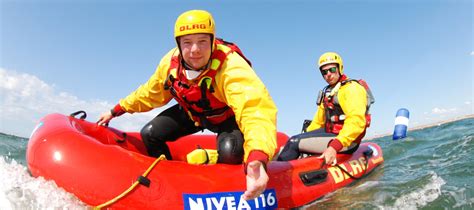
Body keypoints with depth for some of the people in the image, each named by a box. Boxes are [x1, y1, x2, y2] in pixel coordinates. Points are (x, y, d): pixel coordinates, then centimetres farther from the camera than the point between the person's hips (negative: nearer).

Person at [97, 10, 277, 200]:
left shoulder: (231, 67, -38)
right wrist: (115, 111, 7)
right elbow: (150, 94, 1)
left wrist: (257, 159, -72)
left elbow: (257, 109, -55)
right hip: (190, 113, 5)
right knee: (149, 134, -4)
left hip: (228, 115, -4)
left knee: (230, 151, -33)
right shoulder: (170, 63, -19)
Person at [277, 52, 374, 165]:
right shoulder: (327, 92, 17)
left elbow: (356, 122, -27)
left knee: (294, 143, -20)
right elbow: (318, 121, 23)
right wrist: (306, 135, 15)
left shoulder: (352, 88, -13)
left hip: (346, 139, -9)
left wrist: (334, 147, -36)